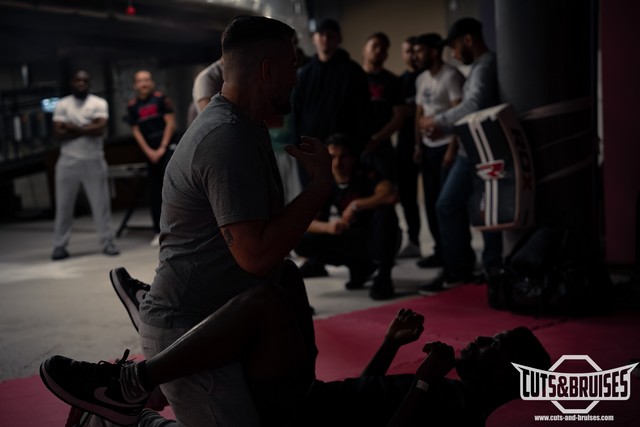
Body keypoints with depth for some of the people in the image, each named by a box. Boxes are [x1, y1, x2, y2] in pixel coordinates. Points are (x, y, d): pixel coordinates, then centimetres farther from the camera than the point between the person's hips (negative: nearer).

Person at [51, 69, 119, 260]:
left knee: (101, 202, 0)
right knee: (63, 205, 3)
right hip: (68, 161, 1)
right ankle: (60, 246, 9)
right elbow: (58, 133, -7)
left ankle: (107, 242, 7)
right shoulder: (62, 105, 5)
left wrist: (73, 128, -10)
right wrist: (86, 130, -12)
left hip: (93, 161, -1)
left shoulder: (99, 103, 2)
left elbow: (100, 129, -14)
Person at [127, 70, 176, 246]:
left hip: (167, 147, -3)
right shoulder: (132, 105, 7)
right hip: (150, 152, 4)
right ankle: (159, 231, 11)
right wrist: (149, 152, -3)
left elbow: (170, 123, -4)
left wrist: (162, 148, -8)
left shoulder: (161, 98, -1)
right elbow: (136, 131, 6)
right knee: (154, 192, 5)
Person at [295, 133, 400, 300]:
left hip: (376, 238, -5)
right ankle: (360, 266, 1)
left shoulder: (364, 174, -17)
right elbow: (308, 222, -7)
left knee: (384, 210, -35)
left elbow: (391, 196, -35)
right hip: (350, 239, 5)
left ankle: (383, 277, -23)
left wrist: (355, 205, -30)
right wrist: (328, 227, -29)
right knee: (302, 243, -13)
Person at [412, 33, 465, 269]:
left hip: (446, 146, -8)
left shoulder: (451, 76, -10)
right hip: (429, 147, 8)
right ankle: (441, 250, 17)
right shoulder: (421, 79, 14)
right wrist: (418, 145, 10)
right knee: (431, 201, 8)